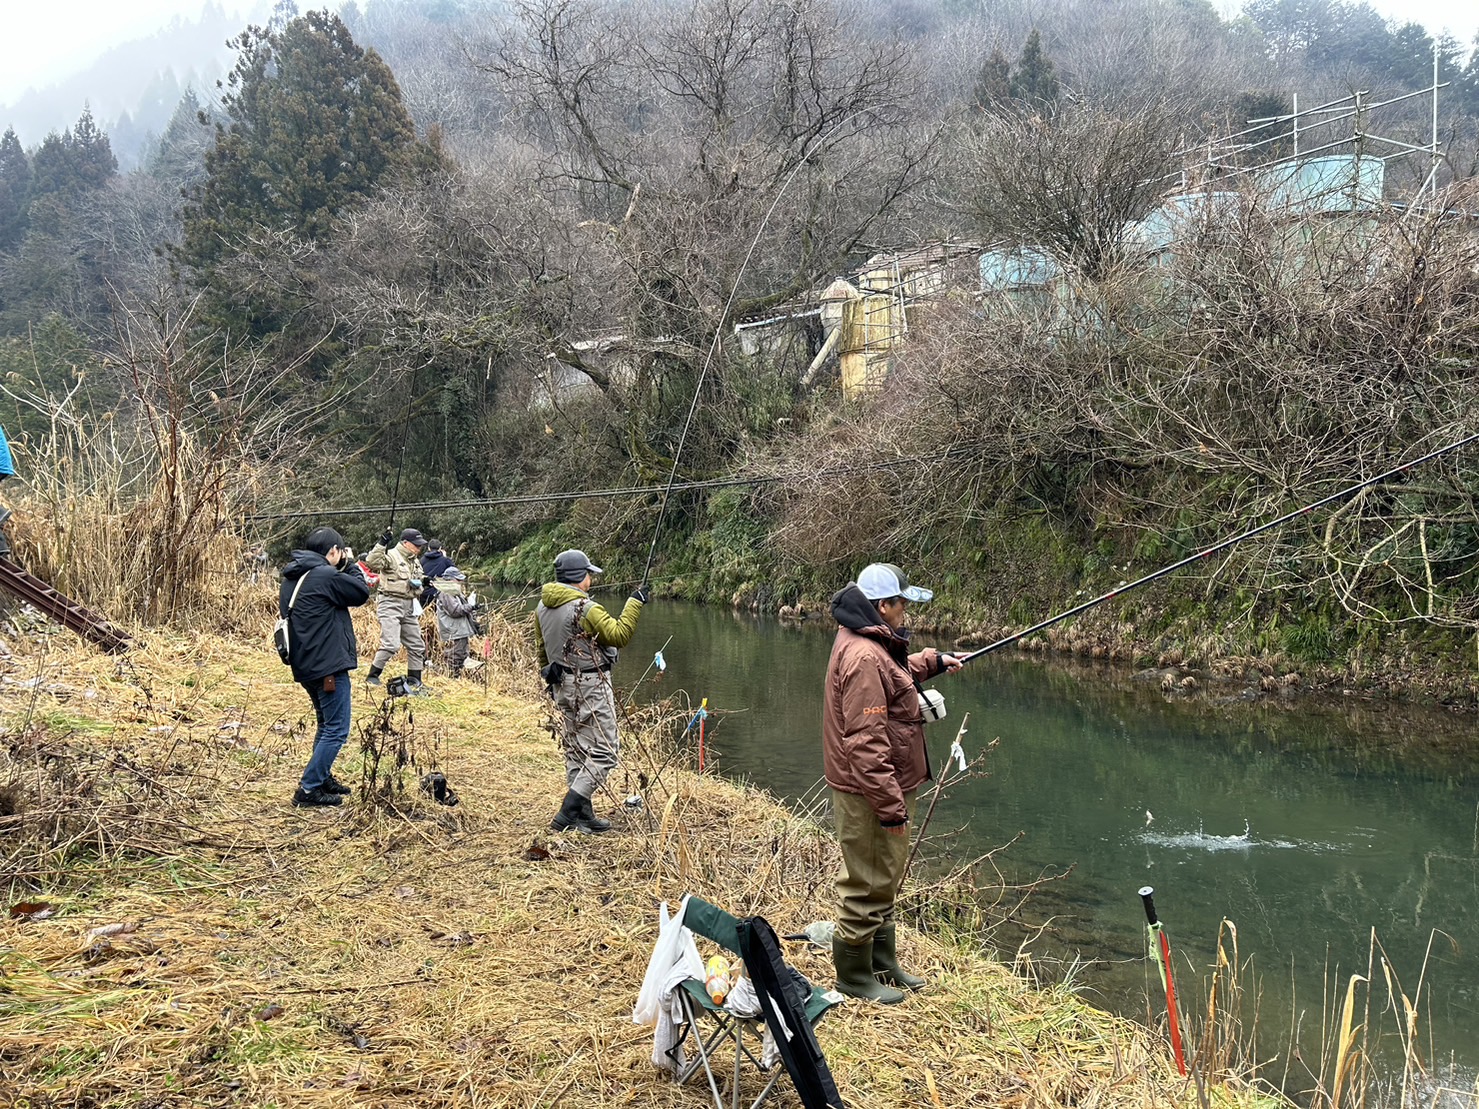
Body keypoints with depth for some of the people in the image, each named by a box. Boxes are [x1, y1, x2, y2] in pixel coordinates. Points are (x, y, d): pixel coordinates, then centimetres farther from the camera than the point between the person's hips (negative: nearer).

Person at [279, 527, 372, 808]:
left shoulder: (291, 579, 12)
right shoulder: (325, 576, -16)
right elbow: (361, 593, -7)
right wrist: (350, 563, 6)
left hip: (306, 665, 10)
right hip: (328, 664, -10)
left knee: (326, 724, 24)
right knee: (336, 730, -3)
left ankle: (322, 778, 33)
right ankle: (309, 789, -3)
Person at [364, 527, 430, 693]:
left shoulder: (415, 562, 17)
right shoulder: (391, 555, -9)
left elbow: (418, 586, 23)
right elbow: (370, 562, -27)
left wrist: (418, 584, 0)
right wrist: (382, 543, -33)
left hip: (409, 607, 8)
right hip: (390, 603, -8)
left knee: (417, 646, 11)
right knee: (391, 644, -17)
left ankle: (414, 682, 22)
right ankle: (372, 676, -2)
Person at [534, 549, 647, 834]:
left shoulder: (542, 607, 6)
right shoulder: (585, 609, -21)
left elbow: (542, 650, 15)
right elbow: (619, 635, -22)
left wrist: (551, 680, 26)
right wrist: (635, 603, -14)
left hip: (562, 687, 9)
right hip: (590, 686, -9)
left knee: (576, 750, 15)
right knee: (603, 751, -3)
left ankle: (583, 815, 19)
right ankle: (568, 813, -8)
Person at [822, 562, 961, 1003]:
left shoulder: (872, 643, 9)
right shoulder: (864, 658, -26)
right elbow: (865, 743, -29)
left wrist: (934, 661, 33)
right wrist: (891, 806, -27)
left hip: (885, 784, 11)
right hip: (868, 793, -11)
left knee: (885, 879, 23)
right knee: (867, 884, 2)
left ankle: (883, 963, 38)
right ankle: (853, 977, 17)